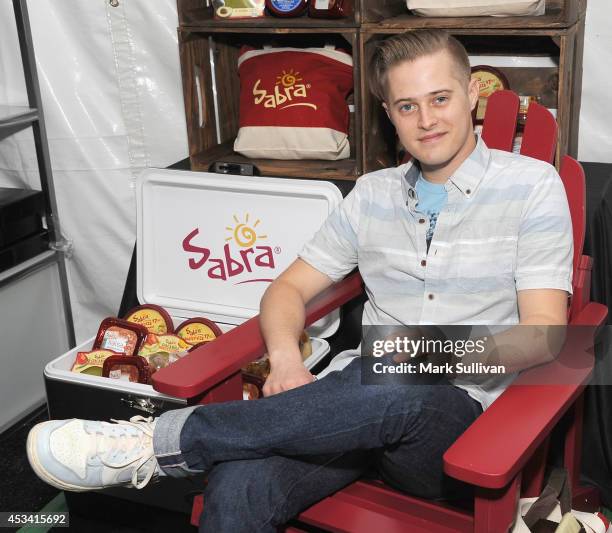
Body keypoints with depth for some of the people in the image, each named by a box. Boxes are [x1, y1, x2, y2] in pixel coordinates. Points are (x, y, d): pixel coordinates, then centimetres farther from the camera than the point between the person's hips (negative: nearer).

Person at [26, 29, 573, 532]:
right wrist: (286, 360, -8)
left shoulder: (532, 186, 3)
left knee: (395, 393, -41)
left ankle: (158, 441, -27)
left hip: (457, 414, -2)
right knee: (236, 485, -31)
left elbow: (542, 334, -4)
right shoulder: (373, 194, 16)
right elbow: (290, 288, 15)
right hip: (357, 400, 3)